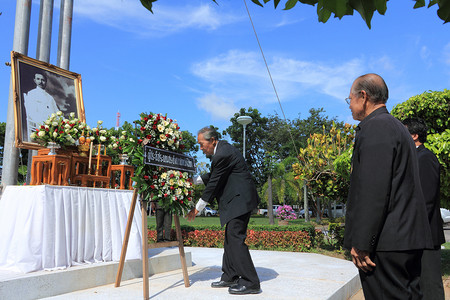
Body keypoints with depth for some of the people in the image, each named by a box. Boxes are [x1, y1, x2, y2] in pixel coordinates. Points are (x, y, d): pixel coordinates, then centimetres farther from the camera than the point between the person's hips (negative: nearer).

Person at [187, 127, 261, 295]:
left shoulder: (223, 154, -18)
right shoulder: (222, 148, 14)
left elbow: (214, 184, -15)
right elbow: (212, 177, 23)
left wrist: (197, 209, -8)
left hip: (240, 199, -11)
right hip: (236, 200, 11)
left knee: (235, 237, -11)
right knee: (230, 238, 13)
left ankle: (250, 283, -6)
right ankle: (230, 277, 21)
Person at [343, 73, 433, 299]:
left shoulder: (375, 127, -11)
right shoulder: (398, 127, 21)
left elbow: (373, 190, -21)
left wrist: (360, 244, -19)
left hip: (386, 244, -10)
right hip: (408, 238, 11)